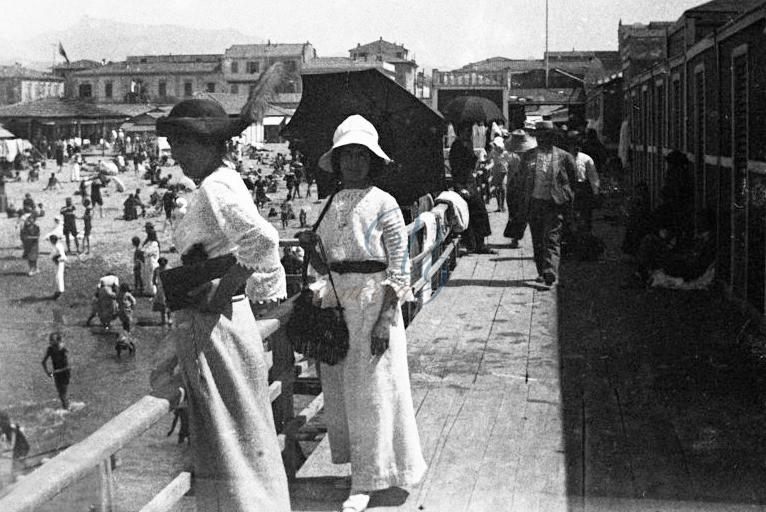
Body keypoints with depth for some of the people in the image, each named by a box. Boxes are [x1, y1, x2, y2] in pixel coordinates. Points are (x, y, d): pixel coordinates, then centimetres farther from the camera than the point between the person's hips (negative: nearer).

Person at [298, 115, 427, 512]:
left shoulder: (384, 204, -6)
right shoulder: (332, 205, 9)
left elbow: (400, 269, -9)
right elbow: (324, 267, 13)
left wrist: (385, 319, -16)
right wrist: (311, 247, -8)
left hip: (374, 303, -6)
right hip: (337, 303, 6)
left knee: (372, 390, 0)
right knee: (341, 387, 10)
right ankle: (358, 463, 26)